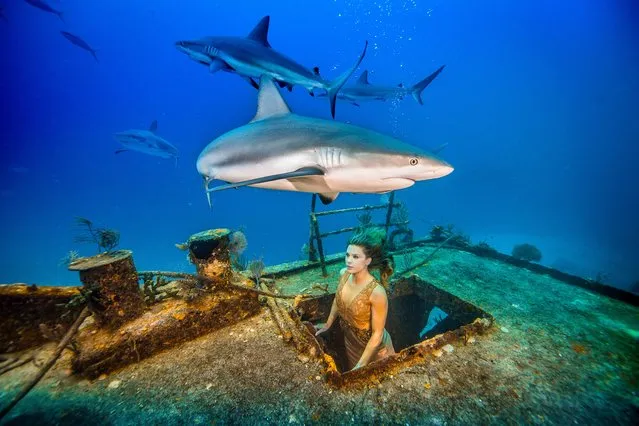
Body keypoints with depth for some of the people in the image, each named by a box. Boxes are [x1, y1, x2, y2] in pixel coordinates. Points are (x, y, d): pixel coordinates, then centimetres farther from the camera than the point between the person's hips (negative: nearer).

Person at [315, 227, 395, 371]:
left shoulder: (377, 292, -37)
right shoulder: (343, 274, -19)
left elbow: (377, 333, -25)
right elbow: (338, 299, 1)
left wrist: (361, 364, -19)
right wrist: (328, 324, 10)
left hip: (374, 346, -5)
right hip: (350, 341, 6)